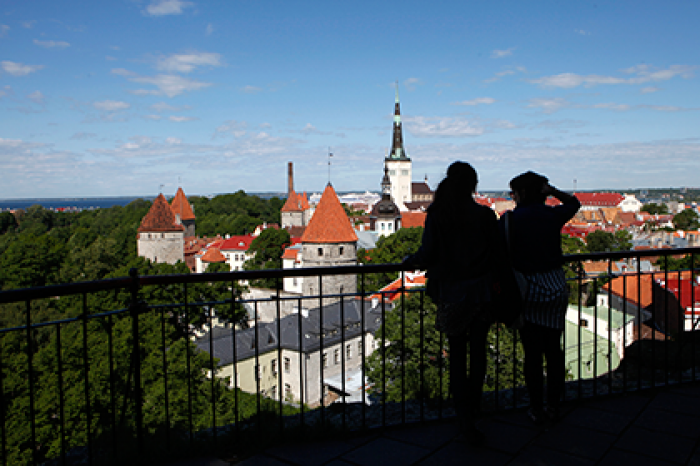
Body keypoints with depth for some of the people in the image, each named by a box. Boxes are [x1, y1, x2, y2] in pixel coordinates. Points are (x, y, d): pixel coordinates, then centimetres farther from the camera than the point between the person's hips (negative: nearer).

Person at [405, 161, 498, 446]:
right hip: (481, 291, 1)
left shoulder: (436, 216, -6)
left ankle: (464, 417, 1)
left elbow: (427, 255, -8)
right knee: (478, 350, 16)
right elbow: (497, 253, 0)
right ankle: (473, 407, 31)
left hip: (451, 293, 0)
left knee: (456, 353, 8)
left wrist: (410, 260, 12)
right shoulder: (485, 215, -4)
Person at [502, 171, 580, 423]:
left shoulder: (509, 219, -7)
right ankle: (553, 406, 22)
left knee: (532, 352, 6)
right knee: (554, 348, 13)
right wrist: (553, 191, 9)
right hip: (555, 286, 3)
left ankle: (537, 409, 14)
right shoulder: (553, 215, 3)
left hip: (527, 288, -3)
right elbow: (574, 203, 24)